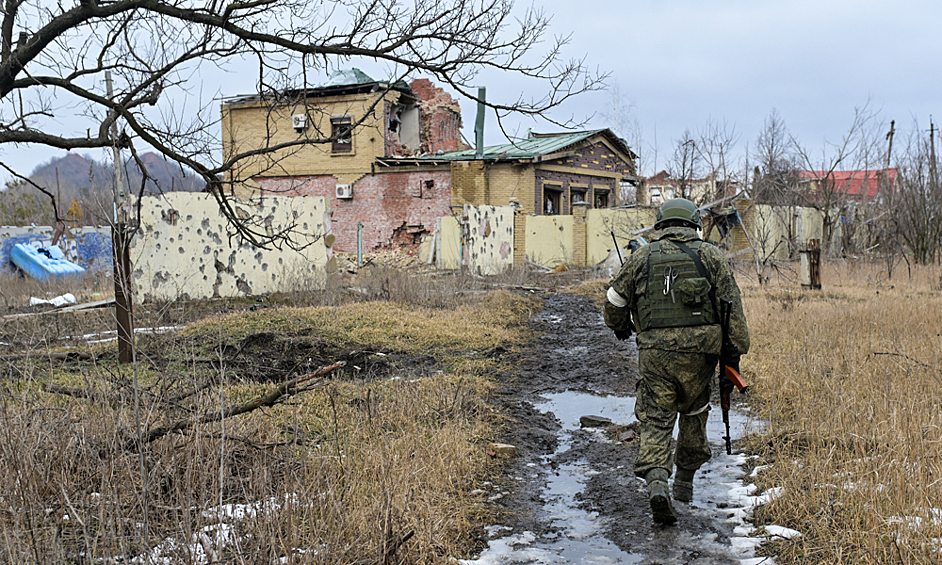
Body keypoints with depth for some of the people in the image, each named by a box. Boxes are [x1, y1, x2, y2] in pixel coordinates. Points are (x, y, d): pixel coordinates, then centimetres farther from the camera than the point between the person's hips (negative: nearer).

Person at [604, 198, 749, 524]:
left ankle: (656, 481, -18)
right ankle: (684, 481, 29)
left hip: (655, 351, 0)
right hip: (698, 351, 0)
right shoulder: (710, 256, 6)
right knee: (694, 414, 20)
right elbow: (731, 306, -1)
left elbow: (615, 301, 13)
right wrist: (735, 350, 0)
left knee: (656, 420, 3)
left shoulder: (641, 258, 8)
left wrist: (620, 326, 33)